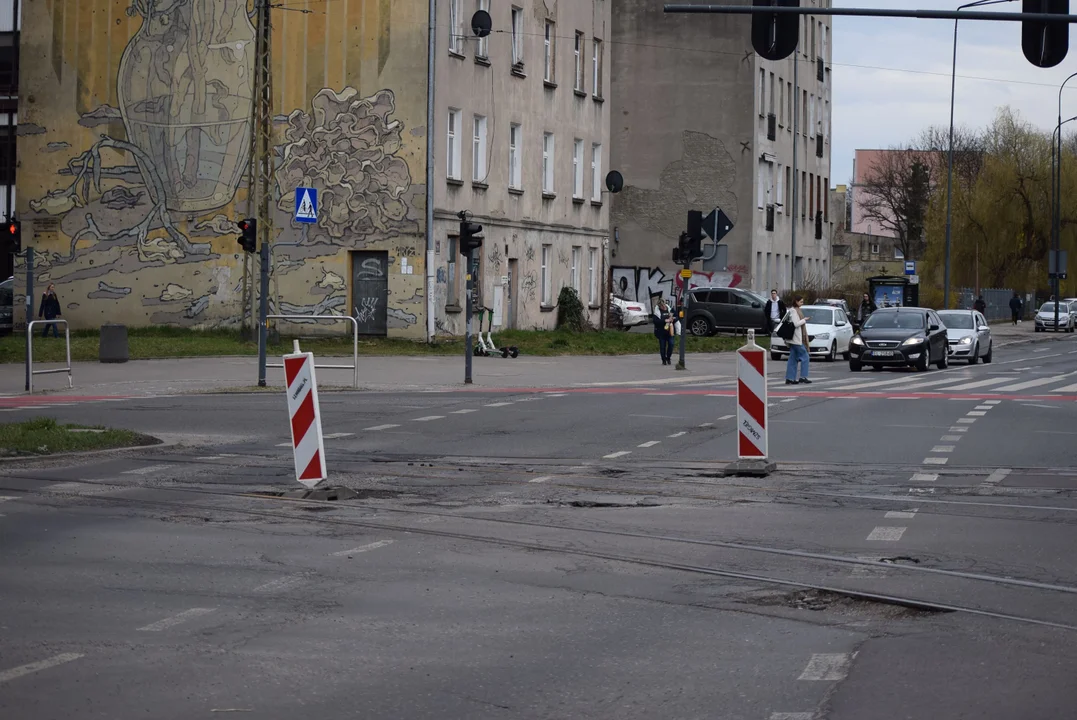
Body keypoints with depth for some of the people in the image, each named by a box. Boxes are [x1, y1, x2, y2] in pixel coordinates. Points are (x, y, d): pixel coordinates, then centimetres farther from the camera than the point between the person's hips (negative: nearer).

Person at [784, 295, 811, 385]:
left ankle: (790, 379, 8)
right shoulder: (794, 311, -13)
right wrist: (804, 320, -10)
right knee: (804, 357, -6)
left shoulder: (796, 310, 16)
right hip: (797, 339, -10)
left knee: (793, 359, 9)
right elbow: (796, 324, -20)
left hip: (793, 339, 10)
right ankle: (803, 377, -5)